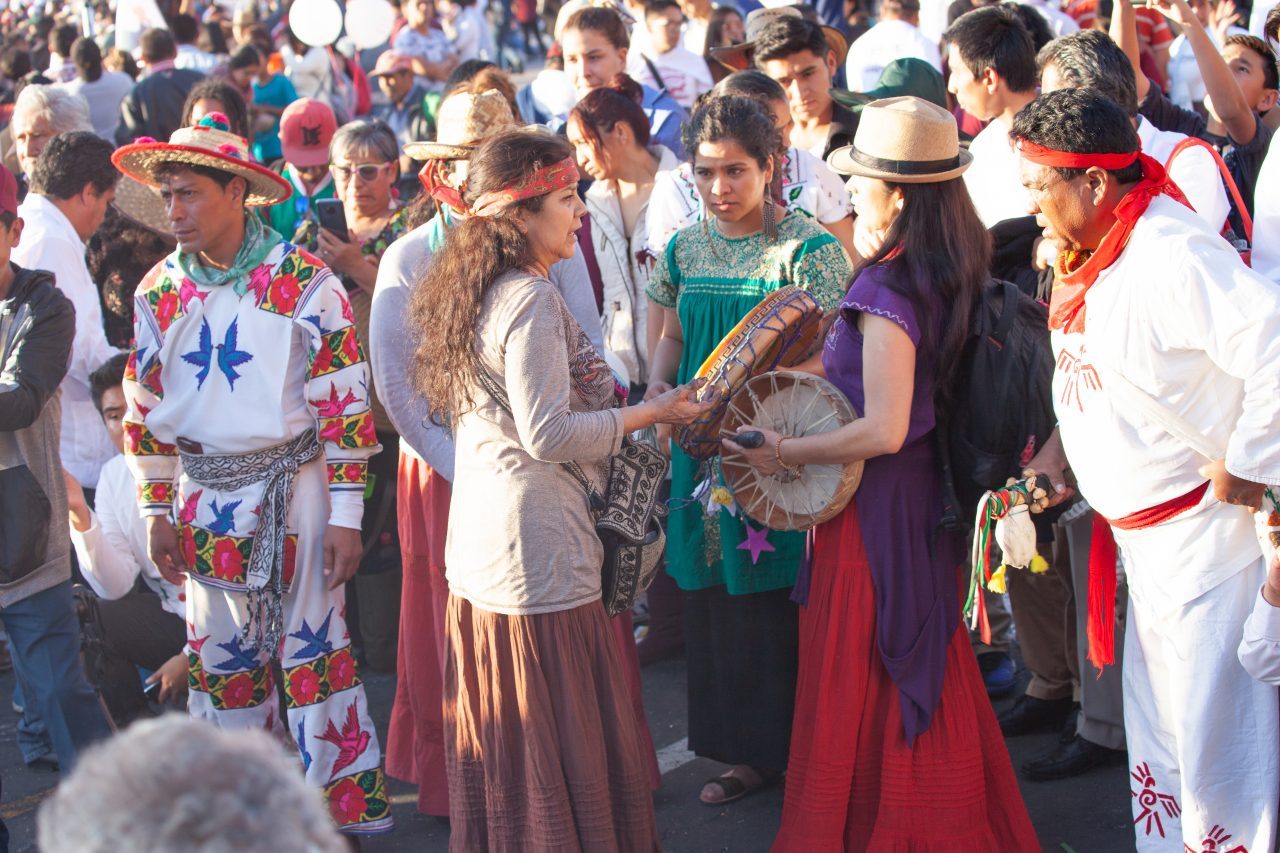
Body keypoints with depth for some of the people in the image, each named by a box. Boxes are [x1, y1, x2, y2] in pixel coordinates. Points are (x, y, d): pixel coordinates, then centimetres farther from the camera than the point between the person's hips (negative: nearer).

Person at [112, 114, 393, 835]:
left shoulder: (304, 281, -10)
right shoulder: (161, 290, 3)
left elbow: (346, 402, -9)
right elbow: (144, 407, 12)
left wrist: (346, 516, -10)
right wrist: (157, 511, 9)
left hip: (293, 488, -5)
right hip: (204, 497, 5)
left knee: (313, 651, 0)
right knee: (221, 657, 13)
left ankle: (349, 805, 13)